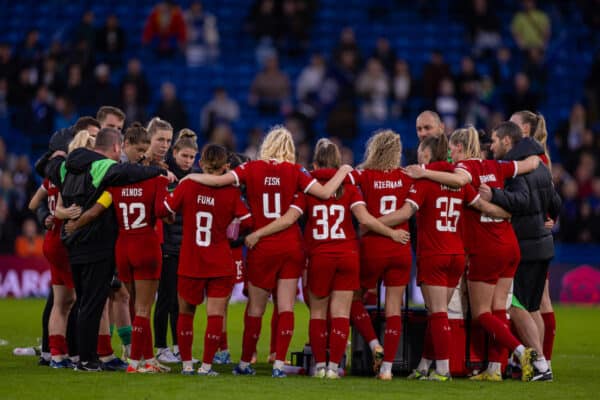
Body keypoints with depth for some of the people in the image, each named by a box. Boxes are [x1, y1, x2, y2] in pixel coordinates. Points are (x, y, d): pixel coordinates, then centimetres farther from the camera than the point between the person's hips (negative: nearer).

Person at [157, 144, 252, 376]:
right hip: (221, 265, -1)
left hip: (189, 264, 1)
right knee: (215, 314, 2)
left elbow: (162, 211, -1)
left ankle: (186, 363, 16)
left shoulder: (187, 186, -7)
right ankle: (206, 365, -1)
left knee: (186, 313, 14)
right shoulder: (231, 193, -9)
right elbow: (248, 222, -9)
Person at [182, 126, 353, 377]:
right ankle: (279, 364, -4)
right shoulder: (294, 172, -3)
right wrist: (342, 171, 8)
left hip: (262, 248, 0)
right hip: (291, 247, 0)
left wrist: (191, 177, 5)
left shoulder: (252, 169, -3)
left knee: (255, 308, 10)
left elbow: (218, 180, -11)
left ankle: (245, 363, 19)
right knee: (286, 307, 2)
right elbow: (325, 192, -8)